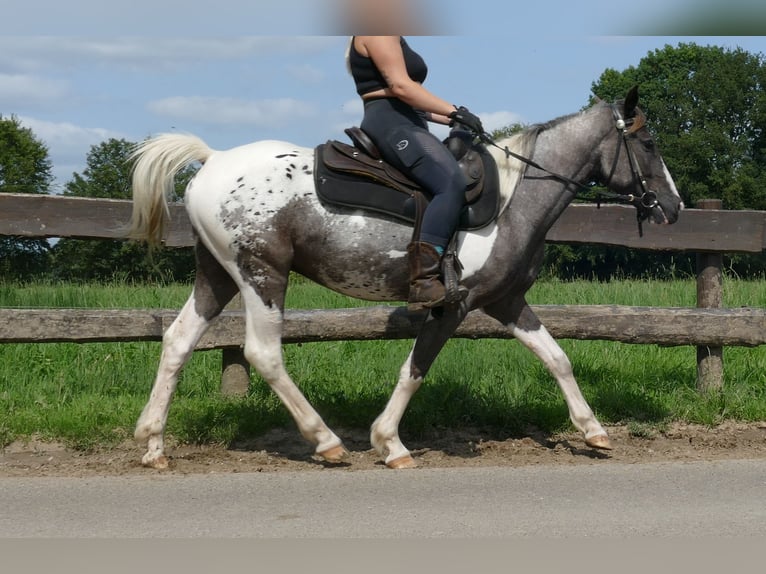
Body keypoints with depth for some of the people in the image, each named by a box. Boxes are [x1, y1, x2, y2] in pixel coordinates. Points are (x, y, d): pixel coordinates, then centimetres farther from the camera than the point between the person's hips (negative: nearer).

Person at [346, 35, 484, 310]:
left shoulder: (391, 38, 26)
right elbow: (399, 86, -18)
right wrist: (454, 111, -19)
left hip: (402, 125, 12)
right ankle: (424, 282, -42)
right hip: (392, 125, -12)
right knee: (453, 184, -31)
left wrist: (449, 119, 18)